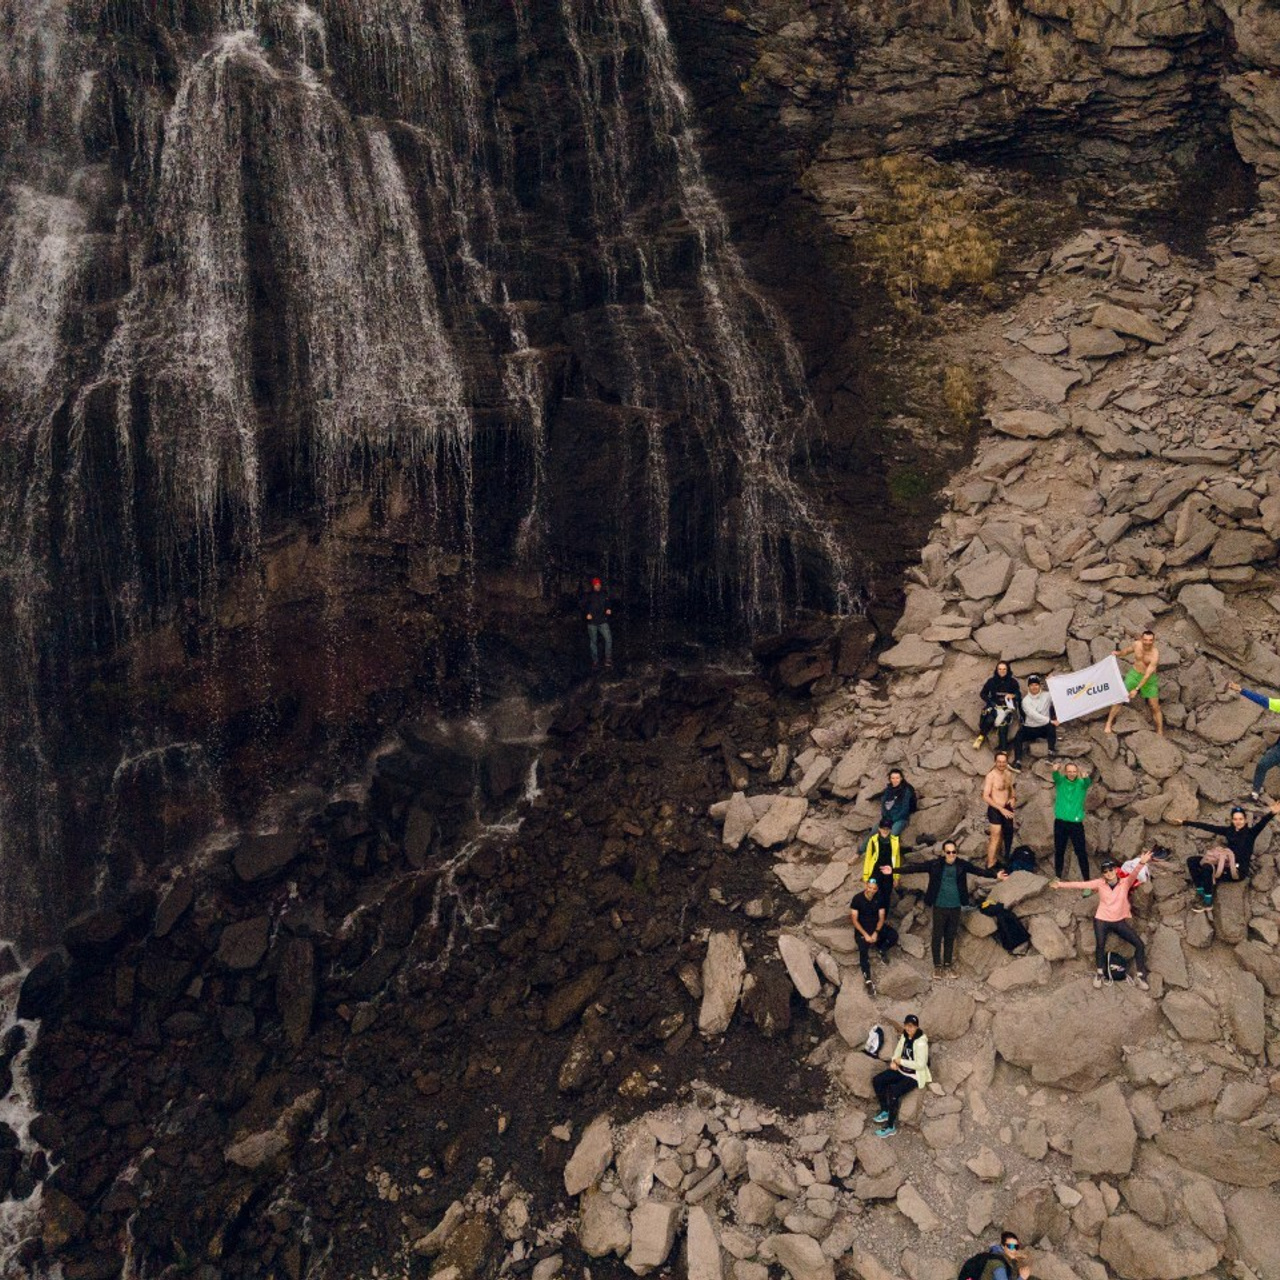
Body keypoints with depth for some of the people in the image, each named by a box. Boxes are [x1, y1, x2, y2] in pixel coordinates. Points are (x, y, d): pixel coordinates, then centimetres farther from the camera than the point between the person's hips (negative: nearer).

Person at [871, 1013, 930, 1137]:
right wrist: (894, 1061, -10)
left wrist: (901, 1061, -21)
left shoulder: (921, 1043, -27)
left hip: (914, 1076, -8)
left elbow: (920, 1065, -27)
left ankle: (891, 1127, -8)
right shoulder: (904, 1036, -2)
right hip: (901, 1070, 8)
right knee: (877, 1080, -2)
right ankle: (885, 1112, 15)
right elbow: (898, 1051, 11)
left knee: (893, 1093, -25)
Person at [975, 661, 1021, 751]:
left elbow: (1019, 695, 7)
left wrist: (1013, 696, -17)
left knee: (1003, 725, -27)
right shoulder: (991, 681, 4)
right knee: (990, 719, -33)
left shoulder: (1013, 682, 4)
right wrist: (993, 703, -6)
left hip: (1007, 707, -1)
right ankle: (981, 737, -11)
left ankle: (1003, 751, -30)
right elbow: (982, 694, 8)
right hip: (994, 706, 1)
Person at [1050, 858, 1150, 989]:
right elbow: (1081, 884, -9)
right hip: (1102, 920, -1)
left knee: (1139, 944, -5)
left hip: (1120, 921, 1)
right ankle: (1099, 973, 13)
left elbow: (1134, 875, -27)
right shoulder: (1100, 883, -6)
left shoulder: (1125, 882, -8)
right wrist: (1061, 884, -15)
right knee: (1100, 945, -14)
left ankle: (1140, 976, 12)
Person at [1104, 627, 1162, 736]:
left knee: (1155, 707, 2)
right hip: (1134, 674, 3)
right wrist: (1118, 653, -12)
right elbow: (1126, 650, 10)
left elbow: (1148, 674, -29)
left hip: (1149, 678, -3)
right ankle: (1108, 724, 11)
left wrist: (1137, 689, -33)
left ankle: (1160, 734, 15)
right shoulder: (1137, 644, -14)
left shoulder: (1155, 654, -28)